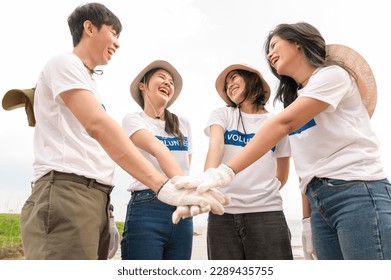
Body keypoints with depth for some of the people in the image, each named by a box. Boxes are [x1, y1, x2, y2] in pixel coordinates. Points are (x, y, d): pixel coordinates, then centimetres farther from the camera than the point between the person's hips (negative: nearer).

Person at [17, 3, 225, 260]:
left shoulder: (89, 83, 27)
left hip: (96, 199, 9)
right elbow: (97, 125, -20)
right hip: (65, 191, -9)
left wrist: (105, 214, 13)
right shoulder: (64, 63, -2)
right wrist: (163, 186, -30)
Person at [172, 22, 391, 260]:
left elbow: (284, 124, -19)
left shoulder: (332, 74, -4)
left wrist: (225, 172, -26)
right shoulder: (295, 98, 20)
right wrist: (309, 216, 9)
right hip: (319, 203, 7)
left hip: (358, 193, -7)